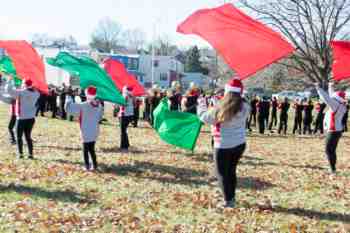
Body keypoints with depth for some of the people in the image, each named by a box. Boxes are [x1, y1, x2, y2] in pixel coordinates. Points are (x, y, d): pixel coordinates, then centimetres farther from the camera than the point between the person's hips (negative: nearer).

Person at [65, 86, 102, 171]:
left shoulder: (83, 106, -16)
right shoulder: (99, 105, -1)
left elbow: (68, 108, -14)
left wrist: (69, 98, 0)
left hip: (86, 132, -4)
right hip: (95, 131, 4)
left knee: (86, 149, 8)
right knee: (91, 149, 17)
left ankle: (87, 166, 8)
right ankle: (94, 165, 14)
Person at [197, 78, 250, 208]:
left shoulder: (220, 109, -21)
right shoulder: (244, 107, -7)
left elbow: (205, 118, -9)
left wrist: (201, 104, 8)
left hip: (223, 146, -6)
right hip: (240, 144, 6)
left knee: (222, 173, 9)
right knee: (231, 170, 22)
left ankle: (228, 201, 12)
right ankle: (232, 197, 31)